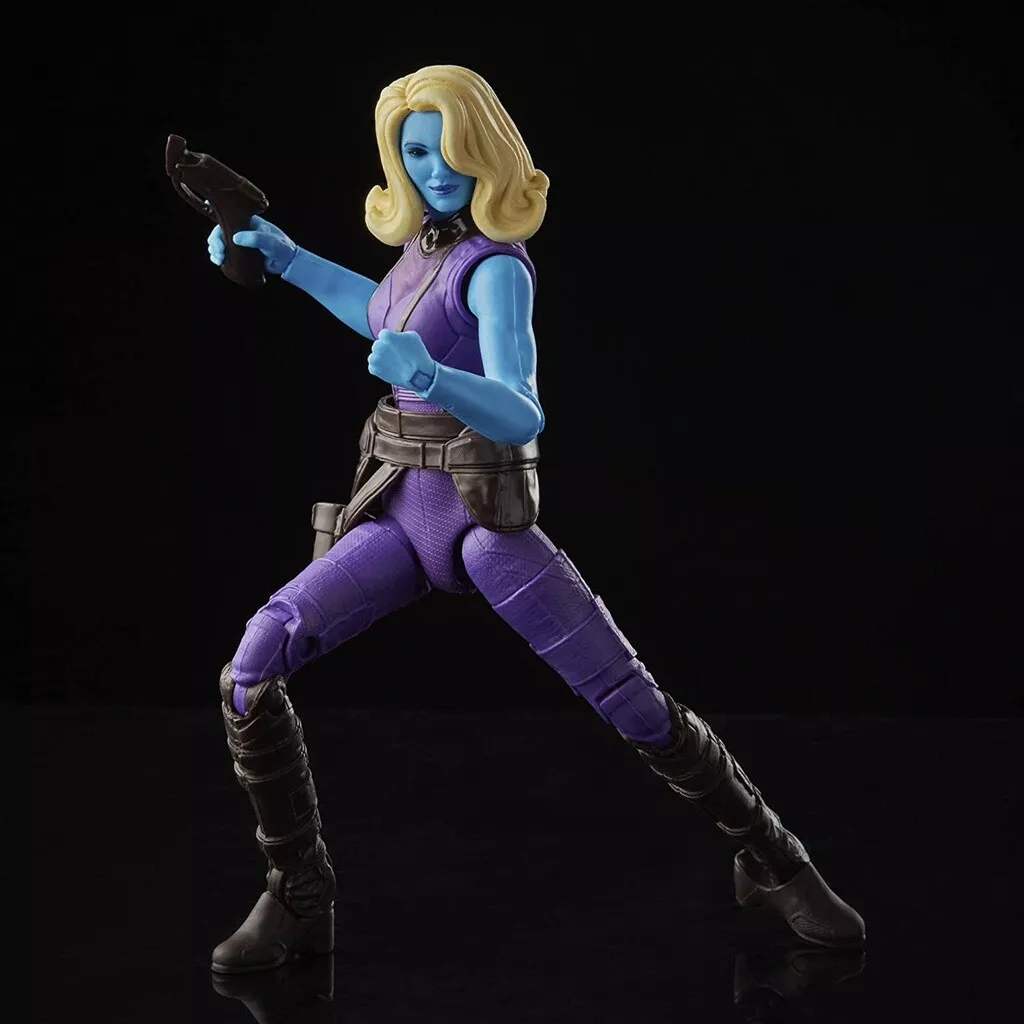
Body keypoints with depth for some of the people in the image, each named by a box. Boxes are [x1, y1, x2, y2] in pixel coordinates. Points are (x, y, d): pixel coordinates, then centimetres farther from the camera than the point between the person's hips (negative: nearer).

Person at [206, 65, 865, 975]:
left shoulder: (495, 266, -14)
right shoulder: (427, 238, 8)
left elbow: (522, 416, -27)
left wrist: (429, 376, -47)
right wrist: (284, 258, 26)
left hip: (484, 515, -6)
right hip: (399, 510, 6)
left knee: (635, 704, -7)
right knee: (253, 668, -15)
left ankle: (772, 863, 16)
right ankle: (300, 898, -4)